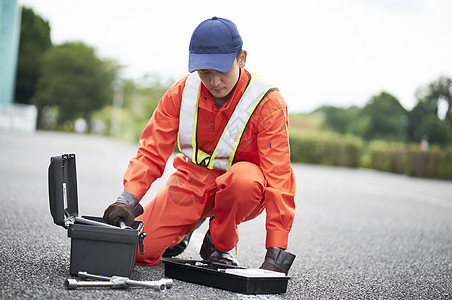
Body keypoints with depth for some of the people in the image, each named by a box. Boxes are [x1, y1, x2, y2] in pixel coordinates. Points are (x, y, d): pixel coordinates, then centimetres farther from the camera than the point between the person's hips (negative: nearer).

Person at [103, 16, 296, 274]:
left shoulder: (267, 102, -21)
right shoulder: (181, 92, -10)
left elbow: (278, 175, -24)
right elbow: (152, 152, -8)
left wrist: (275, 252, -30)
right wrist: (128, 199, -27)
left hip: (237, 193, -2)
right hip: (191, 183, 2)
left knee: (246, 178, -39)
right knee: (138, 250, -13)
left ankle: (219, 245, -7)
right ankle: (187, 226, 20)